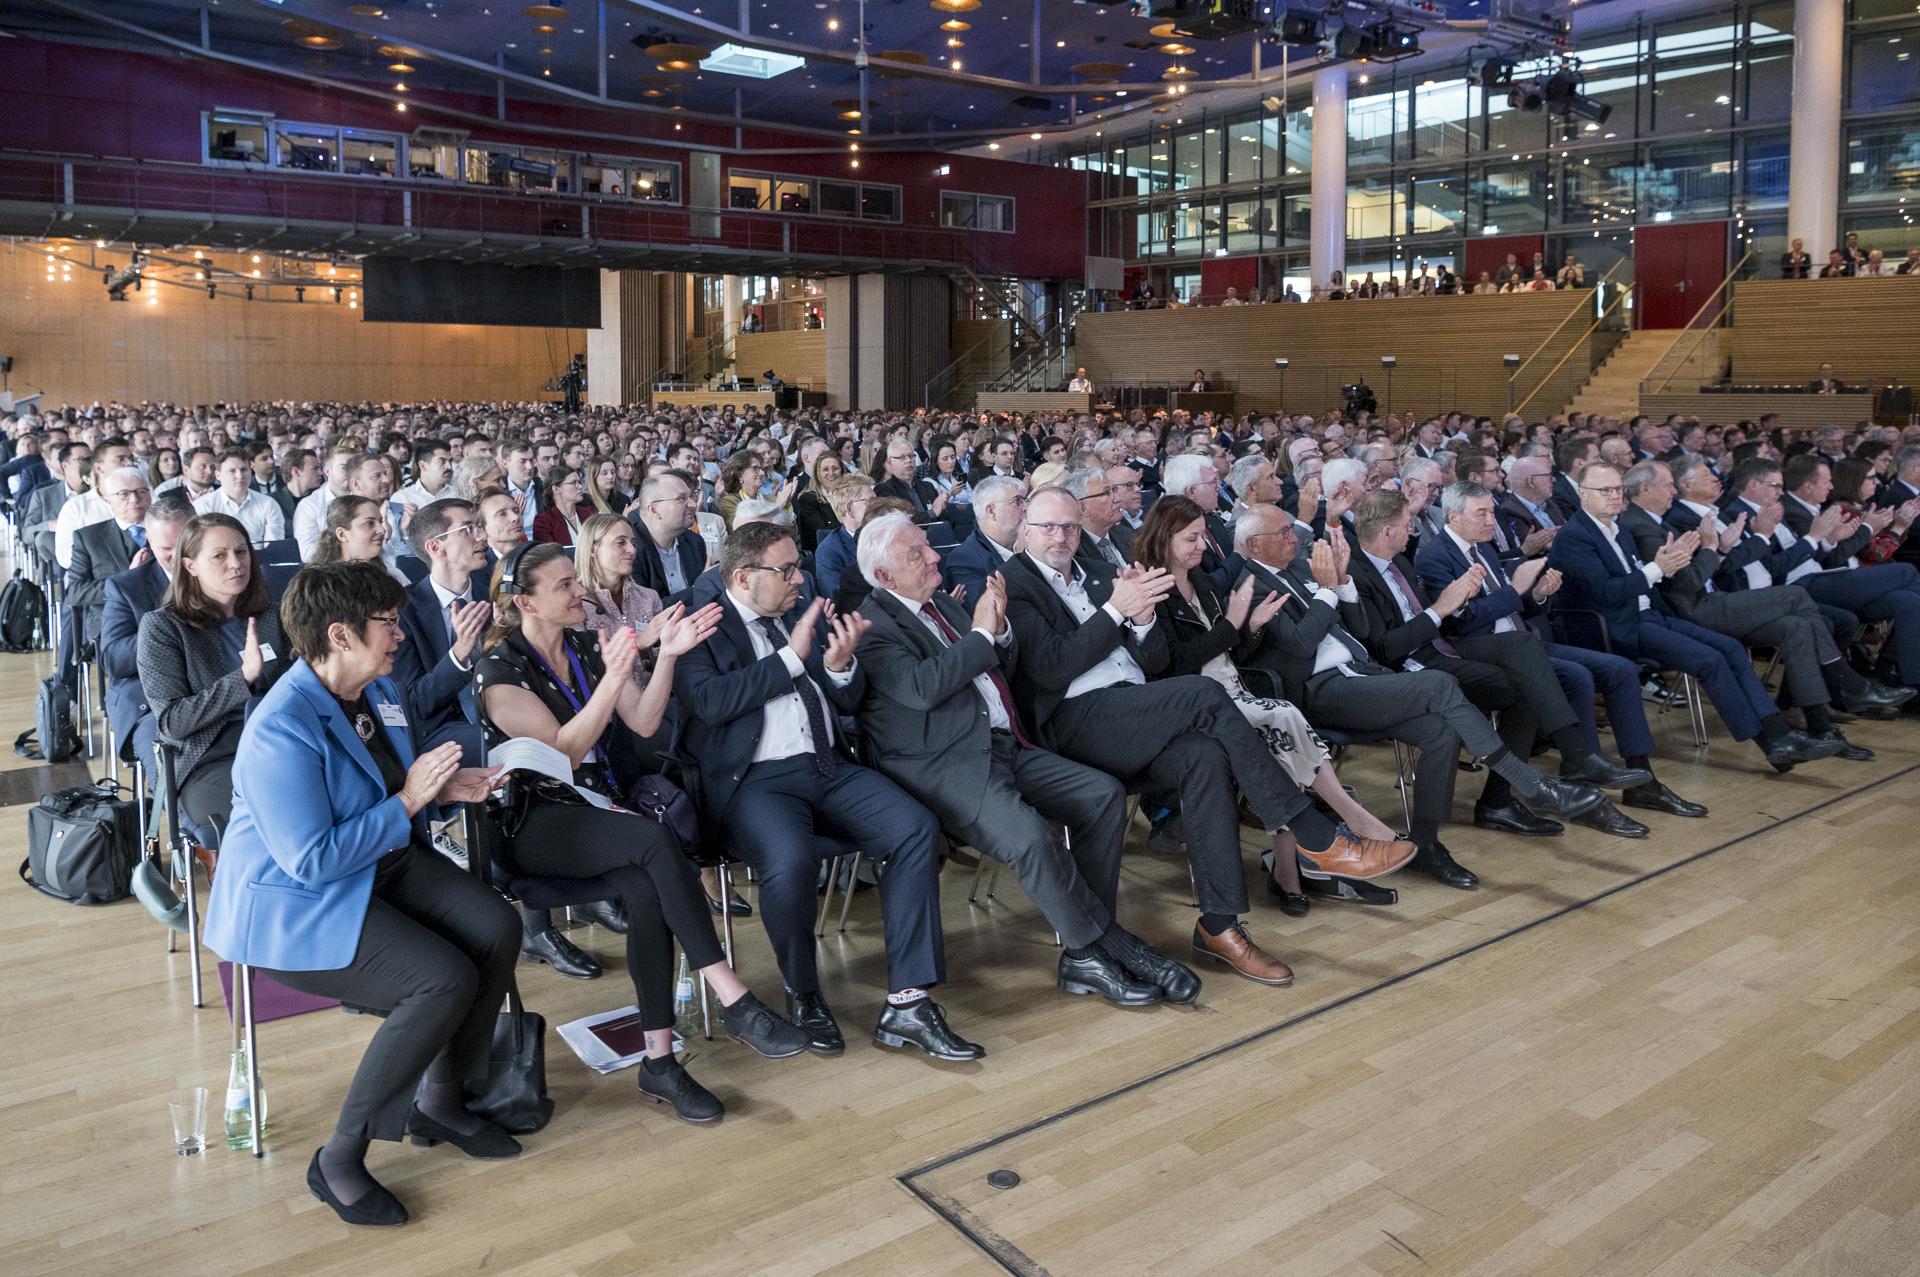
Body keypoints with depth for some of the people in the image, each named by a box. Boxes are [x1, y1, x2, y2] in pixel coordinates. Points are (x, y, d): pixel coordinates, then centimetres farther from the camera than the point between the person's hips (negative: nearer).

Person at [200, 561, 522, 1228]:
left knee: (496, 928, -11)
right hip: (293, 904, -9)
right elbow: (313, 861, -28)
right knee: (446, 980, -25)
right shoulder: (281, 730, -25)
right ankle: (339, 1159, -9)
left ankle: (439, 1099, 9)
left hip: (386, 867, 9)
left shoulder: (379, 688, 4)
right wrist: (408, 801, -23)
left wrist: (445, 786, -1)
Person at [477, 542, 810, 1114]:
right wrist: (612, 677, -26)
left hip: (603, 808, 5)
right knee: (657, 840, -33)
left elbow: (644, 723, 4)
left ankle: (660, 1060, -23)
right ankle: (735, 1002, -30)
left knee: (645, 893, -28)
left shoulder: (588, 647, 11)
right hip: (538, 823, -5)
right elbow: (562, 751, -16)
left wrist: (667, 656, -10)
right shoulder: (500, 668, -7)